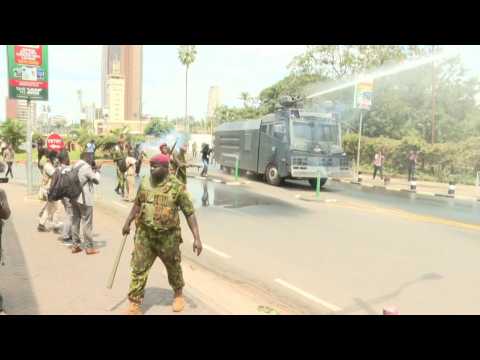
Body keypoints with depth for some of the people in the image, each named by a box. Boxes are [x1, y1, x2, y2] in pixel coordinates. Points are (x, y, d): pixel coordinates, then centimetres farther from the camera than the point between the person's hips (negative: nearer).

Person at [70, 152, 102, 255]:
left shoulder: (75, 167, 11)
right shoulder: (86, 167, -14)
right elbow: (97, 180, -8)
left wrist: (93, 169, 13)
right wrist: (97, 170, 6)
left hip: (74, 198, 8)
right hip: (84, 199, -8)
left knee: (75, 221, 12)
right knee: (87, 223, -1)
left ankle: (75, 245, 18)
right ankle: (89, 247, 4)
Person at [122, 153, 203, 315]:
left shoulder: (177, 187, -16)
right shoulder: (145, 182, -2)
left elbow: (189, 213, -14)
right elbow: (138, 204, 15)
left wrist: (197, 238, -18)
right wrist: (128, 222, 16)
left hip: (168, 237, -3)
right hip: (144, 235, 3)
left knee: (173, 268, 18)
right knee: (138, 269, 2)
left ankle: (178, 294, 44)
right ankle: (134, 306, 14)